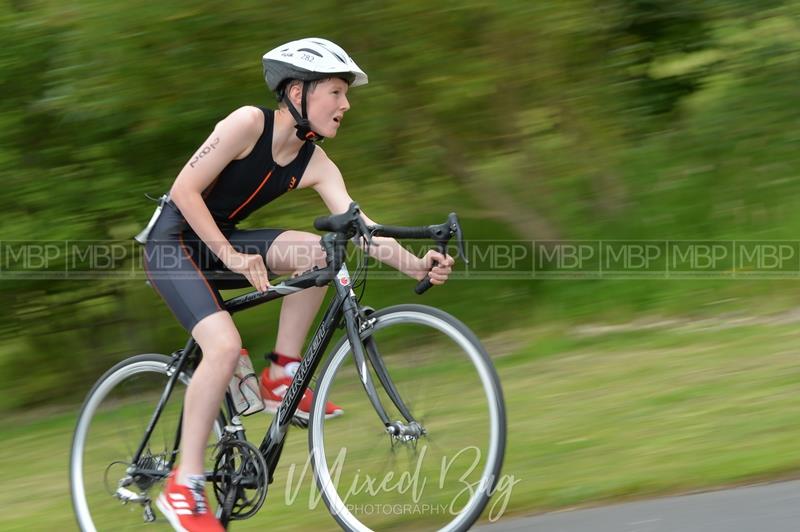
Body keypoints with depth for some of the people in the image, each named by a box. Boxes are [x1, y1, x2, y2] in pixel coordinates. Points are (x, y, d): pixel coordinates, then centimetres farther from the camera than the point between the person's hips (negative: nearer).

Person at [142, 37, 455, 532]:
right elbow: (185, 191, -21)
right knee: (225, 344, -26)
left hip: (221, 242, 6)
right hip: (175, 242, -6)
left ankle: (281, 377, -4)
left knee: (316, 251, -17)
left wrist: (413, 264, -29)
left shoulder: (316, 163, -3)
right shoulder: (249, 122, -20)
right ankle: (184, 486, -18)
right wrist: (233, 258, -27)